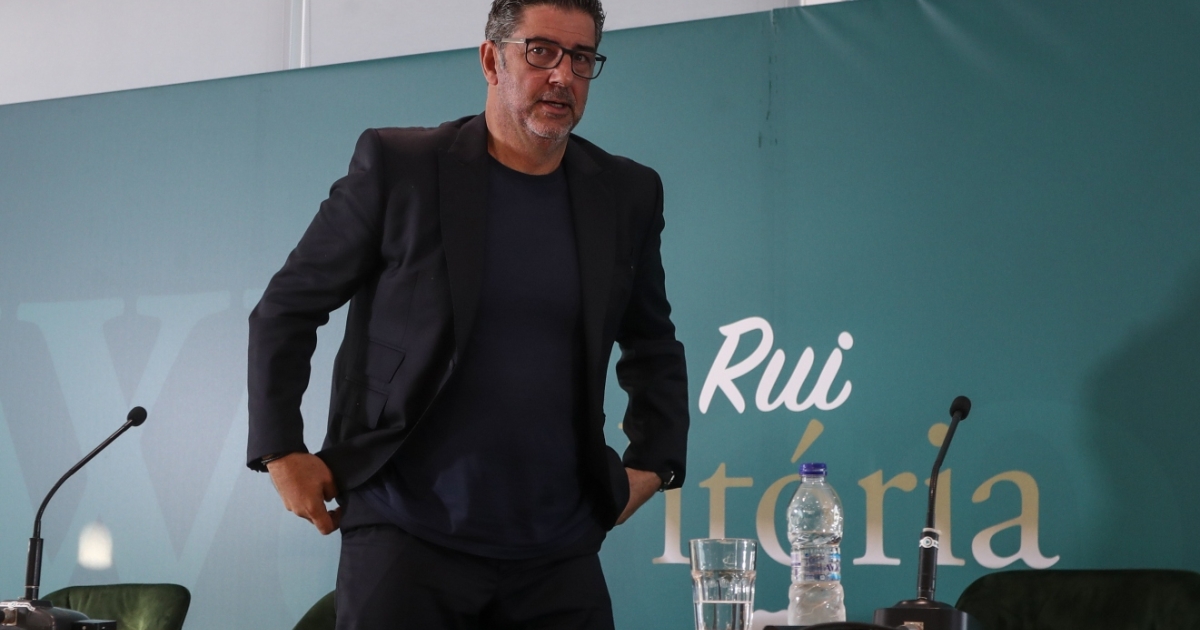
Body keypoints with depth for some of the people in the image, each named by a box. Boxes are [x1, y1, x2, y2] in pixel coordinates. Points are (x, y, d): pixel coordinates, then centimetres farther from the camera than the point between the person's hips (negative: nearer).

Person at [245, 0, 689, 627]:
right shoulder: (397, 164, -3)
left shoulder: (628, 194, 7)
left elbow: (653, 348, 22)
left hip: (559, 554, 3)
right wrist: (282, 452, -3)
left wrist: (652, 462, 10)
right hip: (407, 538, -3)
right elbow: (285, 308, 3)